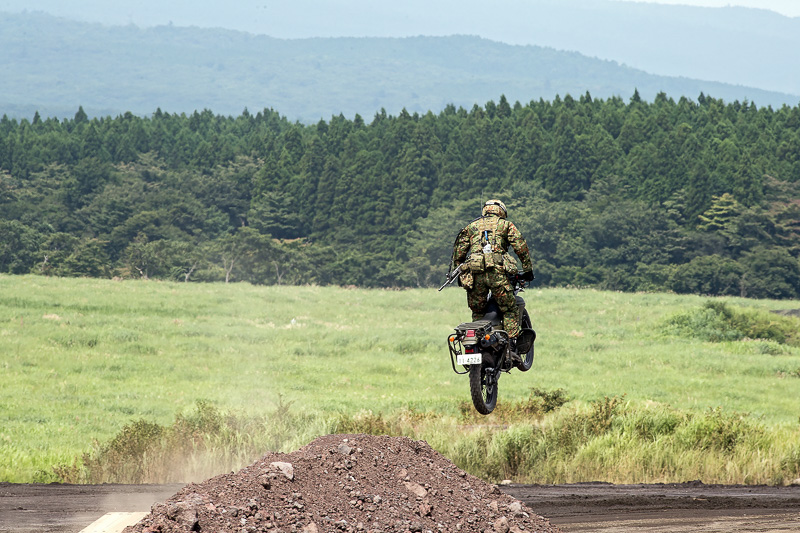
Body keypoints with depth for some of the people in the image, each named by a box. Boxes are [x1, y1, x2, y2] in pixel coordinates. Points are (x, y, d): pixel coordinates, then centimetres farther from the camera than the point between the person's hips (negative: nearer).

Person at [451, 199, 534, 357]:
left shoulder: (471, 226, 25)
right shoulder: (505, 224, 18)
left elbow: (459, 251, 20)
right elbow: (520, 246, 10)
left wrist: (458, 274, 27)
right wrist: (528, 269, 15)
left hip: (475, 273, 2)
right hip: (497, 272, -2)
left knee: (477, 312, 13)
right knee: (510, 309, 5)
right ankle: (511, 346, -8)